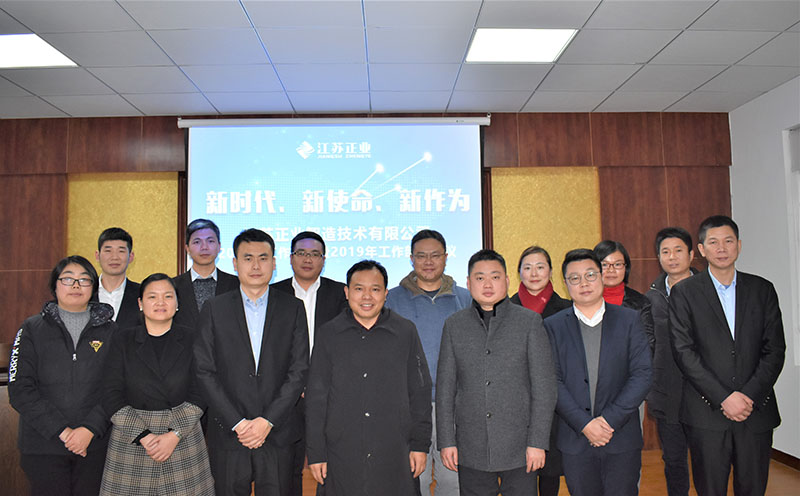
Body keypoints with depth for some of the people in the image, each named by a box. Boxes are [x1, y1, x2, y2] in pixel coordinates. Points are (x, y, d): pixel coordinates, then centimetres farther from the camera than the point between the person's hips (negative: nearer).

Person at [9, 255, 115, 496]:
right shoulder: (32, 329, 2)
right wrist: (61, 430, -12)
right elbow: (19, 390, -5)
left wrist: (90, 429, -14)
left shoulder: (109, 331, 3)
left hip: (95, 445, 1)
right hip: (43, 446, 0)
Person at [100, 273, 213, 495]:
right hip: (131, 440, 0)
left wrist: (175, 435, -12)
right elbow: (111, 396, -2)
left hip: (182, 440, 0)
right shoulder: (123, 340, 4)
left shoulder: (191, 339, 3)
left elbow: (198, 394, -1)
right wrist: (143, 436, -10)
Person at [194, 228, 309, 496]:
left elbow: (299, 371, -2)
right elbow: (205, 372, -2)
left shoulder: (293, 308, 3)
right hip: (227, 435, 0)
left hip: (278, 435, 0)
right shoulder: (214, 309, 3)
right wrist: (237, 423, -9)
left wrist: (267, 421, -10)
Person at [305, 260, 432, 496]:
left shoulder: (406, 332, 2)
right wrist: (315, 453, 1)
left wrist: (420, 444, 3)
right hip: (342, 456, 0)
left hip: (394, 455, 0)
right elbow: (316, 396, 3)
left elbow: (420, 392, 6)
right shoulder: (329, 333, 2)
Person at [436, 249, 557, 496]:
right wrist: (446, 441, 2)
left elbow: (544, 385, -2)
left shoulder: (530, 321, 0)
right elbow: (445, 386, 6)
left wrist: (538, 442, -7)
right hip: (471, 450, 2)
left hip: (519, 448, -1)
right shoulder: (454, 325, 5)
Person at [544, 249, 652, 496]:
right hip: (575, 440, 0)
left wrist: (610, 419, -12)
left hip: (622, 439, 0)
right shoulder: (553, 325, 2)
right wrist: (584, 424, -13)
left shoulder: (629, 320, 3)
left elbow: (643, 374, -4)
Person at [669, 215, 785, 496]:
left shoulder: (762, 289, 9)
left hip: (757, 410, 2)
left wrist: (750, 396, -8)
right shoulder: (684, 292, 1)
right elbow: (683, 351, -6)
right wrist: (724, 398, -13)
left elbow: (774, 349, 4)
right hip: (707, 414, -2)